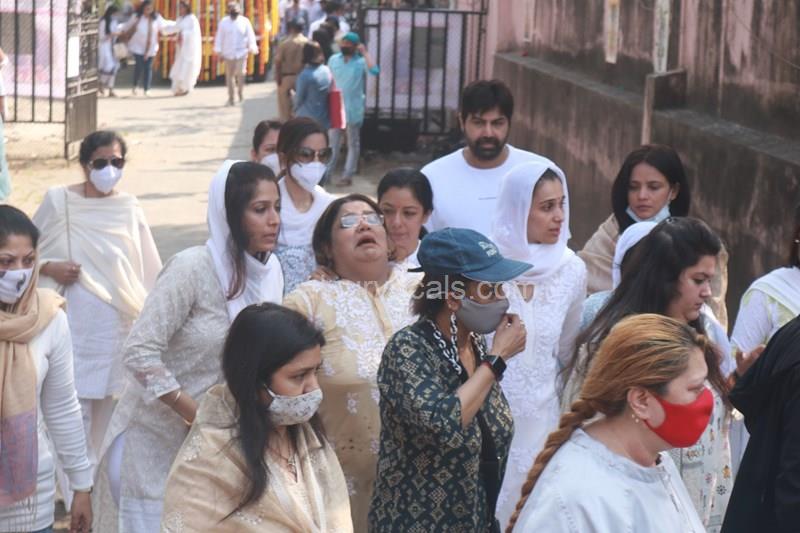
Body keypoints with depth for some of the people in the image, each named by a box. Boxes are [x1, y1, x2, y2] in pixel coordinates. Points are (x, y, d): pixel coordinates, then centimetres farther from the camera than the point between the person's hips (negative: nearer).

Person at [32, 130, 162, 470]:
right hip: (74, 326, -2)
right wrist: (49, 267, -12)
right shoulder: (58, 201, -2)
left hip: (118, 327, 2)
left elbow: (150, 273, 6)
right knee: (74, 411, -5)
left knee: (111, 411, 9)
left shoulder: (129, 209, 1)